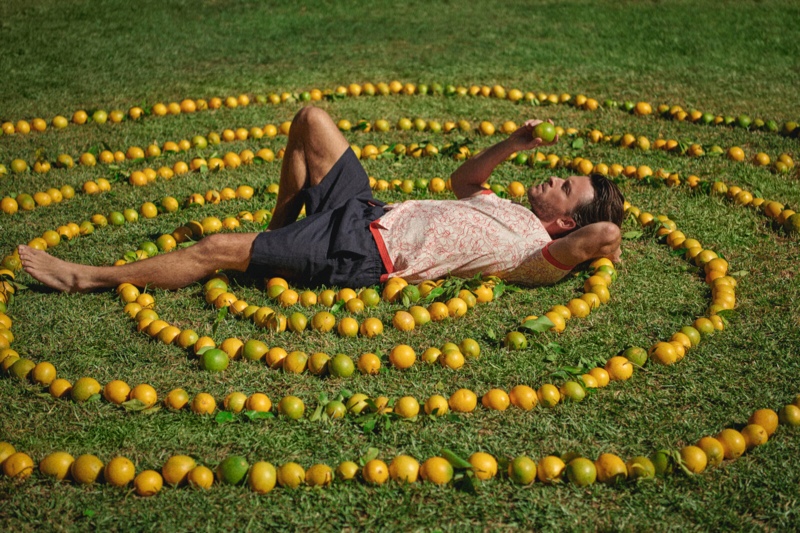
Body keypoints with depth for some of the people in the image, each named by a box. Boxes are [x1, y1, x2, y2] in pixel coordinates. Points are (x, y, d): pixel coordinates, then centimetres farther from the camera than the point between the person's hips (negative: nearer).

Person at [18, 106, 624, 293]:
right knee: (312, 119, 11)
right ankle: (280, 229, 21)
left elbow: (604, 232, -30)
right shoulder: (510, 210, 15)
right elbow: (461, 180, 31)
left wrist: (602, 248, -8)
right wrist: (514, 143, 22)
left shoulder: (537, 251, -11)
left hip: (362, 253, -8)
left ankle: (88, 277, 4)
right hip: (368, 211, 8)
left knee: (217, 249, -11)